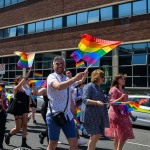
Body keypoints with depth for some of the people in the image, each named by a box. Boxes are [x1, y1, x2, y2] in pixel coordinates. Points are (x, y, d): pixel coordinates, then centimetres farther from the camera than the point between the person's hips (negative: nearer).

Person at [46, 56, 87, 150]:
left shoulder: (67, 79, 14)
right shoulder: (52, 77, -7)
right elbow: (59, 86, -32)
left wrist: (75, 114, 18)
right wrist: (75, 79, -39)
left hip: (68, 115, 6)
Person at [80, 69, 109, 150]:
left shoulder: (99, 87, 19)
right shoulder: (88, 86, -8)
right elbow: (85, 100, -17)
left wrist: (107, 100, 13)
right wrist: (96, 102, -30)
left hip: (98, 116, 8)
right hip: (90, 116, -8)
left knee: (94, 136, 9)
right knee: (96, 135, -12)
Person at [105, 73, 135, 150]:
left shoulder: (123, 90, 18)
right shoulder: (114, 89, -6)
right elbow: (111, 102, -11)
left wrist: (130, 114, 20)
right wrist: (120, 98, -24)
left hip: (124, 114, 8)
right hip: (116, 114, -8)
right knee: (118, 135, -8)